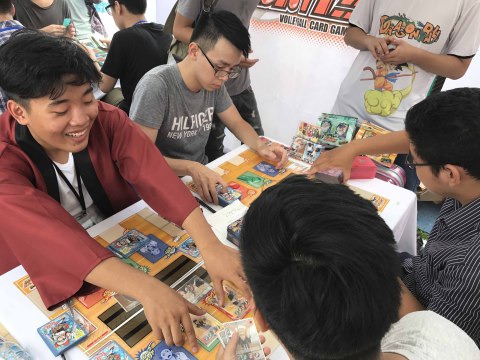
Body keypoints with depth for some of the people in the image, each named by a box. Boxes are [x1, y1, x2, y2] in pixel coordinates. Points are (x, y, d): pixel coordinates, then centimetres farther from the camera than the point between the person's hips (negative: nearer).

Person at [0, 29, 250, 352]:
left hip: (121, 243, 3)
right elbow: (54, 237, -38)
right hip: (45, 278, -3)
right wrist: (148, 289, -50)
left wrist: (210, 247, -43)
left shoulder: (105, 119, -16)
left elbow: (153, 176, -29)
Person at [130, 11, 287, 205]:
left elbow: (237, 123, 7)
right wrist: (191, 168, -39)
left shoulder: (214, 83, -4)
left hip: (203, 173, 7)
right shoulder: (156, 86, -23)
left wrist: (261, 146, -13)